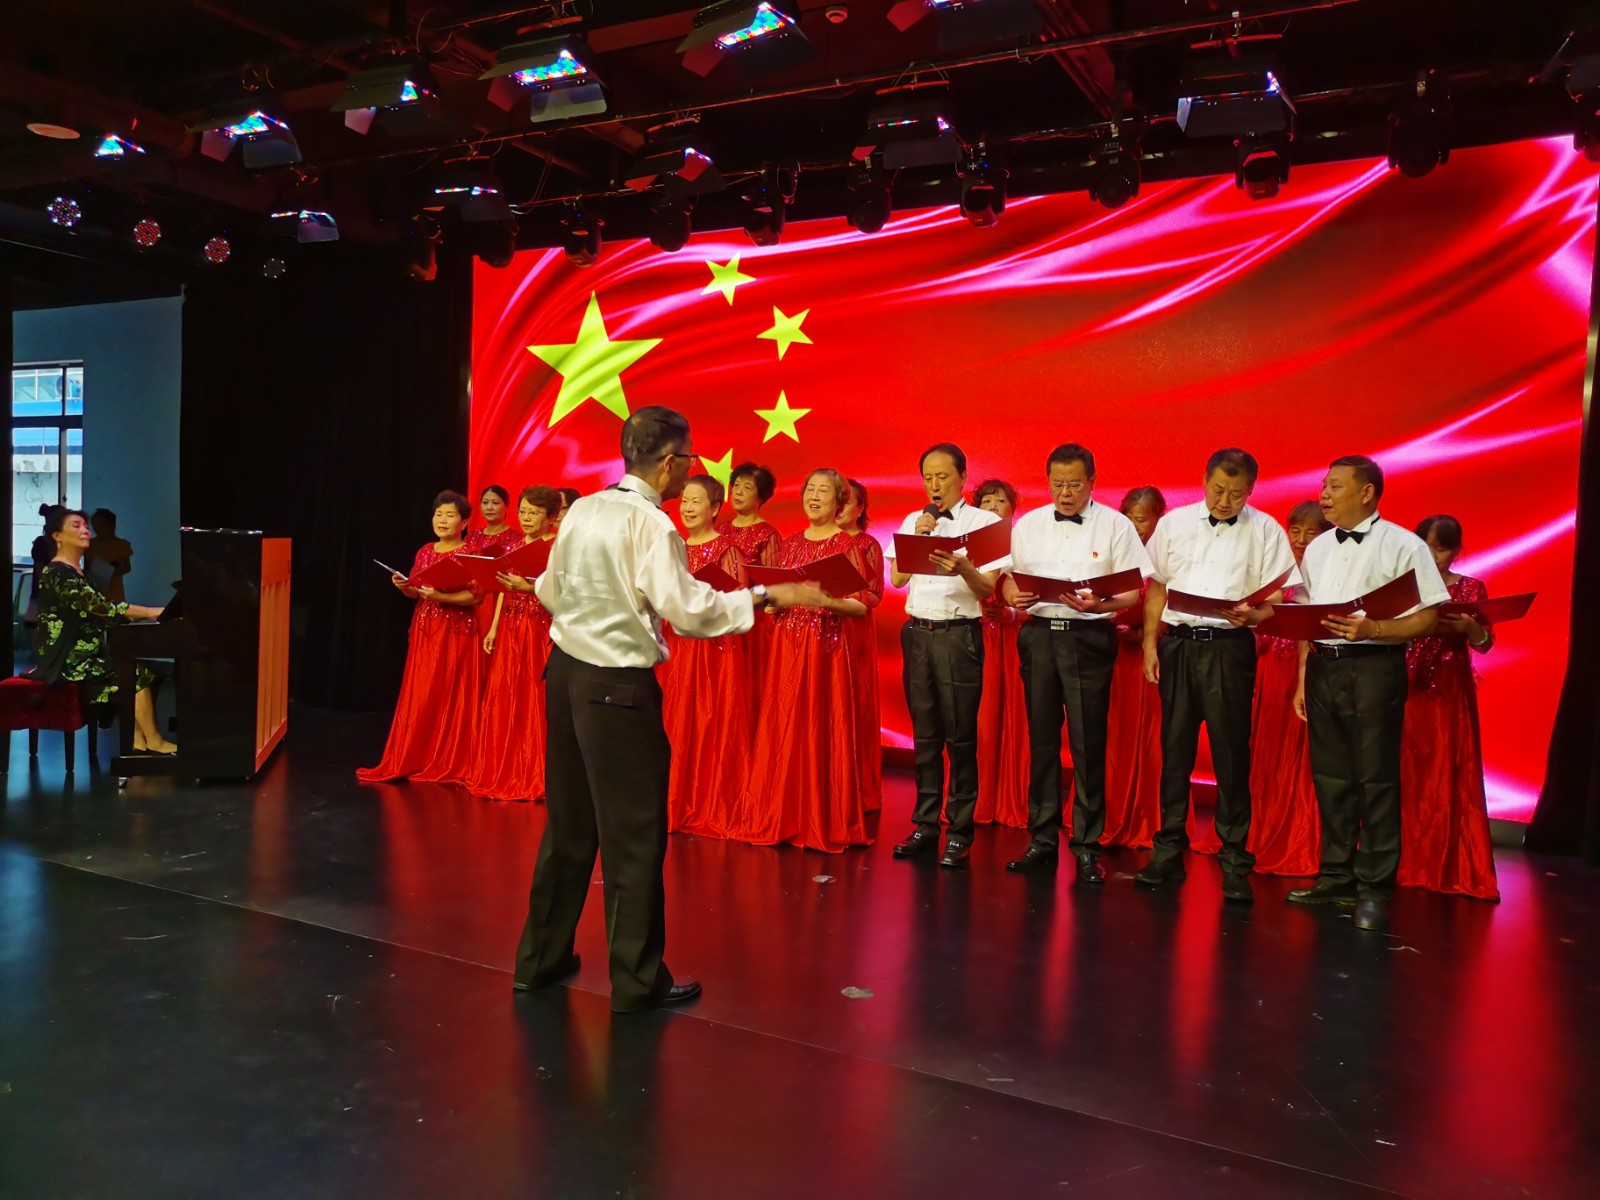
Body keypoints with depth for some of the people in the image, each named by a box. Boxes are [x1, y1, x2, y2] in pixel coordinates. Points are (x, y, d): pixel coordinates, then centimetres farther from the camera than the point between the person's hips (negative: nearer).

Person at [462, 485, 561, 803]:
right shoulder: (512, 545, 12)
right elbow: (503, 589, 14)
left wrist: (529, 587, -24)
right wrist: (493, 628, 10)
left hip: (540, 630, -6)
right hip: (509, 629, 6)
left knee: (533, 701, -3)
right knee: (502, 699, 7)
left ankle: (531, 778, 6)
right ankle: (500, 774, 17)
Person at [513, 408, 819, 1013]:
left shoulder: (583, 509, 6)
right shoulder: (651, 524, -16)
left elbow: (549, 590, 16)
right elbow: (688, 610, -23)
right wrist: (765, 596, -15)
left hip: (566, 671, 8)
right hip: (619, 687, -8)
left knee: (568, 822, 19)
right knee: (634, 835, 4)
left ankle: (540, 958, 32)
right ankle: (638, 980, 15)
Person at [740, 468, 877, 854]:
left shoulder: (847, 544, -2)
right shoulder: (790, 544, 14)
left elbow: (861, 607, -8)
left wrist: (828, 602, -25)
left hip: (827, 646, -5)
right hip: (788, 644, 5)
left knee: (821, 730, -3)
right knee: (783, 729, 5)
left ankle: (824, 823, 7)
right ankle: (785, 818, 15)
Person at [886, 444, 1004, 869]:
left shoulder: (985, 521, 0)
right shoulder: (912, 521, 13)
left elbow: (988, 589, -7)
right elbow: (897, 578, 5)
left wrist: (964, 568, -28)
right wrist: (918, 535, -6)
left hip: (959, 634, -4)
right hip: (917, 632, 4)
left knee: (960, 736, -2)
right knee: (924, 736, 9)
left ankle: (960, 832, 6)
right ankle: (925, 826, 17)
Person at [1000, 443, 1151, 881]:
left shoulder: (1115, 526, 2)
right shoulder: (1027, 525, 12)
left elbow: (1132, 593, -2)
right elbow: (1009, 579, 14)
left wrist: (1098, 604, -21)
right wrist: (1015, 597, -9)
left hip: (1089, 637, -3)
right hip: (1039, 635, 3)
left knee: (1088, 743, -1)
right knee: (1041, 739, 9)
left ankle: (1087, 847, 9)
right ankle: (1042, 840, 19)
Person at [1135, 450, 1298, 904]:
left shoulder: (1265, 531, 2)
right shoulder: (1174, 523, 9)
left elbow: (1279, 601, -1)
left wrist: (1252, 616, -21)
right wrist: (1150, 643, 5)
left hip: (1229, 647, -2)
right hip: (1178, 642, 3)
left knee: (1231, 752, 0)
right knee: (1174, 748, 8)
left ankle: (1235, 861, 9)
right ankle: (1169, 850, 18)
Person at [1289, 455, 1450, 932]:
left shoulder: (1403, 545, -3)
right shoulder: (1317, 549, 14)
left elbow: (1428, 618, -8)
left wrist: (1372, 629, -21)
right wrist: (1303, 677, 12)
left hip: (1375, 666, -6)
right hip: (1323, 666, 6)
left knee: (1376, 779, -2)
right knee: (1329, 775, 11)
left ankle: (1374, 888, 7)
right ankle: (1336, 875, 22)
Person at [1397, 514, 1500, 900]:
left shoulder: (1471, 589, 5)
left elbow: (1484, 645, 2)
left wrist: (1468, 627, -17)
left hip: (1449, 692, -1)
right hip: (1405, 688, 1)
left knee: (1449, 777, 1)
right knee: (1404, 775, 1)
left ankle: (1450, 868, 8)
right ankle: (1404, 862, 10)